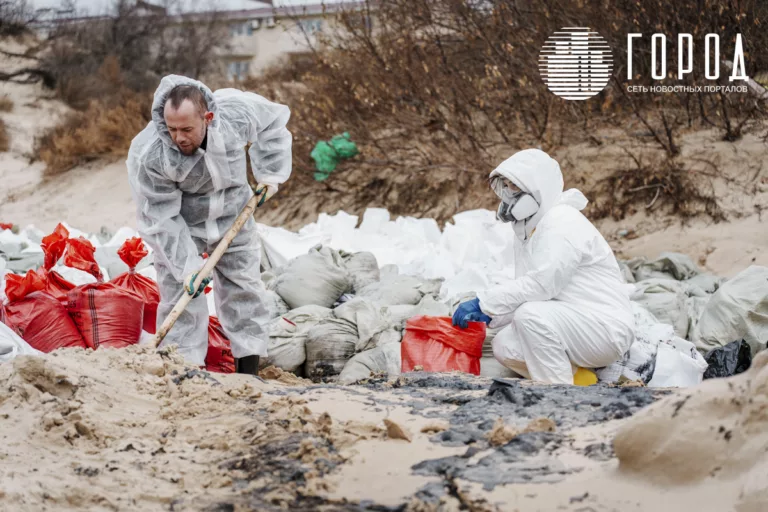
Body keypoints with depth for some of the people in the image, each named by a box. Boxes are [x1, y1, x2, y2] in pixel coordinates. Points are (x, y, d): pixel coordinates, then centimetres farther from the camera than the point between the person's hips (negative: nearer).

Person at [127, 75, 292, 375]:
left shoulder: (237, 111, -27)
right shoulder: (148, 155, -33)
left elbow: (274, 122, -3)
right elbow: (159, 218, -25)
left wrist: (270, 174, -8)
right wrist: (186, 266, -29)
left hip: (232, 217, 3)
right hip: (178, 226, -3)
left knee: (244, 290, 8)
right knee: (180, 297, -8)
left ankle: (249, 371, 18)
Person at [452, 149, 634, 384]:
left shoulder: (564, 222, -15)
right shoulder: (532, 231, 15)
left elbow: (541, 285, -26)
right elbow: (524, 294, 12)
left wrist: (483, 302, -22)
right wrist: (486, 315, -4)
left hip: (607, 328, -9)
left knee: (531, 314, -30)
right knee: (504, 346, -6)